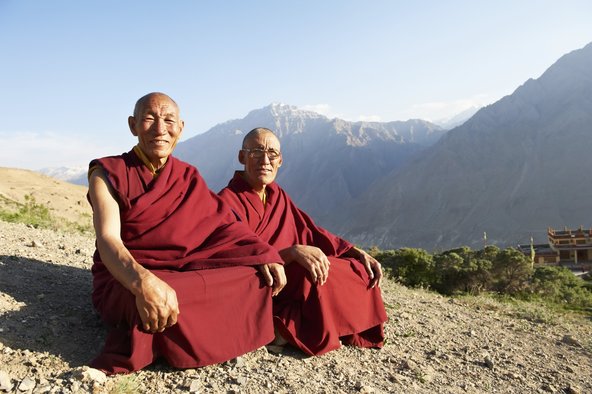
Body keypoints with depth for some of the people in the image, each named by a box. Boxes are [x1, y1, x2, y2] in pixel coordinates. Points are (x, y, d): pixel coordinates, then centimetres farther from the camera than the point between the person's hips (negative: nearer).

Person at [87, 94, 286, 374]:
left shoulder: (188, 177, 9)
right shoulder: (108, 174, -6)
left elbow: (224, 223, 1)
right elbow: (108, 240, -21)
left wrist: (265, 255, -18)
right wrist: (143, 282, -42)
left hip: (184, 273, 6)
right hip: (123, 281, -6)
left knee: (256, 278, -19)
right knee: (156, 306, -42)